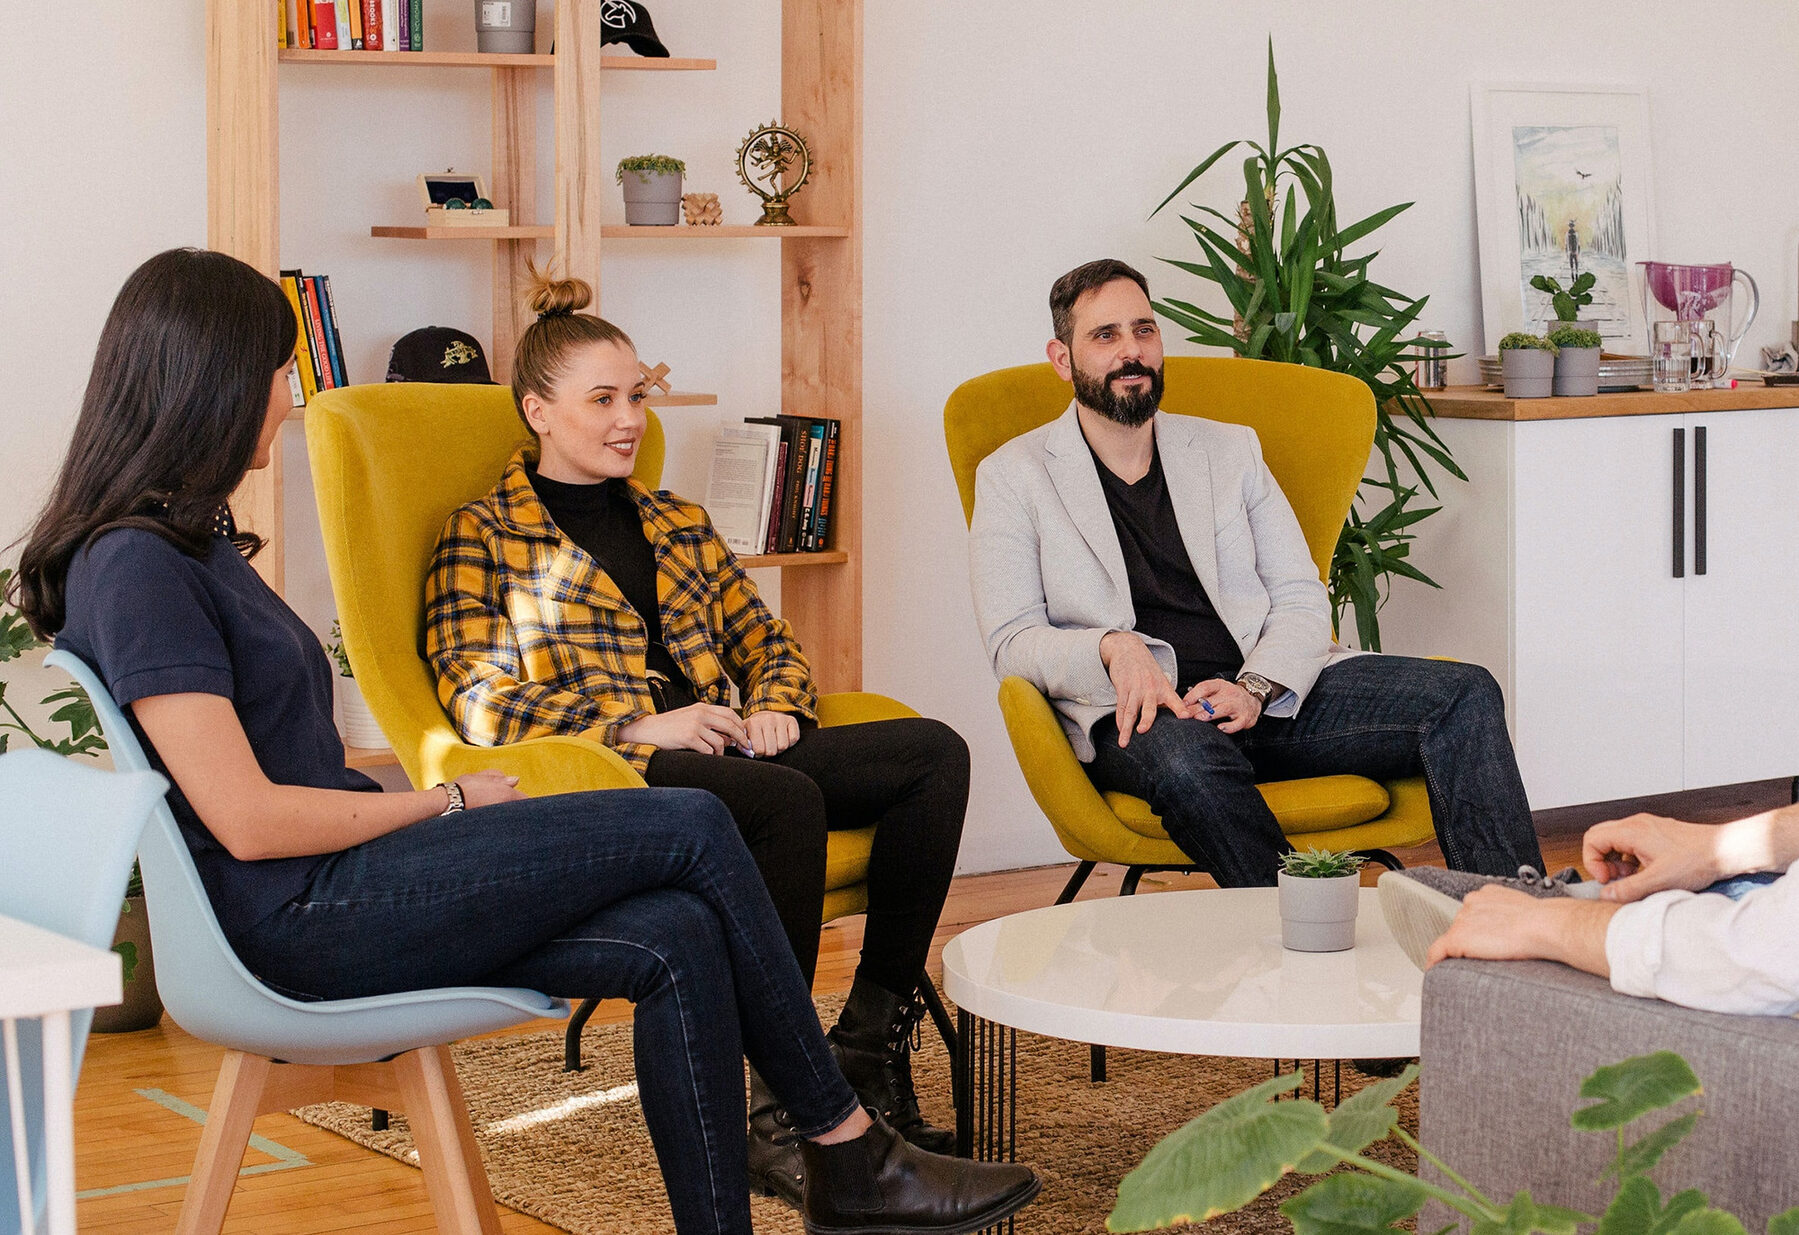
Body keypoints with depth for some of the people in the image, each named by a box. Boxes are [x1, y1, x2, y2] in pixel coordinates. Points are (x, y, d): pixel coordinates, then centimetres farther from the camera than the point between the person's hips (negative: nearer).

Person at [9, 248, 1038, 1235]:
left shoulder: (189, 541, 19)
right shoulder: (134, 565, -14)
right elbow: (246, 819, -19)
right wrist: (446, 803, -8)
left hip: (339, 893, 10)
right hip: (304, 920, -10)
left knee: (678, 940, -11)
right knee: (693, 831, -11)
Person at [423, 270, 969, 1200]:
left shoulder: (678, 523, 27)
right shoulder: (484, 537, 7)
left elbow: (762, 638, 29)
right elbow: (477, 702, -4)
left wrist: (776, 708, 3)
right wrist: (640, 726, -14)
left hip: (722, 757, 7)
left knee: (933, 751, -18)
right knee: (790, 798, -37)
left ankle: (870, 1044, -21)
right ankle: (780, 1106, -33)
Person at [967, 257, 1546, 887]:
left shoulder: (1230, 450, 20)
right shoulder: (1013, 476, 10)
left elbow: (1303, 602, 13)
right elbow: (1011, 643, 1)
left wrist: (1256, 686, -9)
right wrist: (1111, 648, -19)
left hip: (1272, 692, 4)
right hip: (1142, 716, -4)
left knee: (1465, 694, -17)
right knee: (1183, 753, -41)